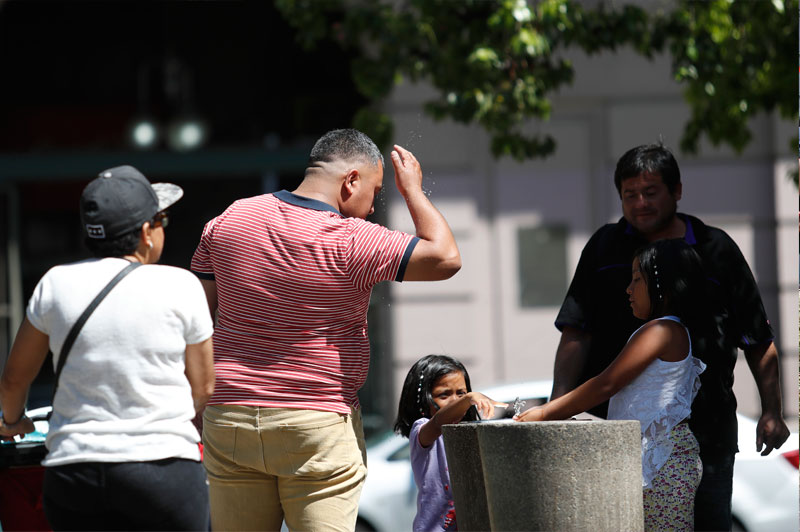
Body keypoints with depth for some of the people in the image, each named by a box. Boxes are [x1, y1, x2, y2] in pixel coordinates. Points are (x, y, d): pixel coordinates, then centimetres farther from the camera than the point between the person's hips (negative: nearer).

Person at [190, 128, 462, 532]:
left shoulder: (228, 221, 4)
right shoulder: (350, 243, -14)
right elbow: (446, 258, -10)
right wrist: (412, 190, 3)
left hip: (230, 420, 5)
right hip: (320, 423, -5)